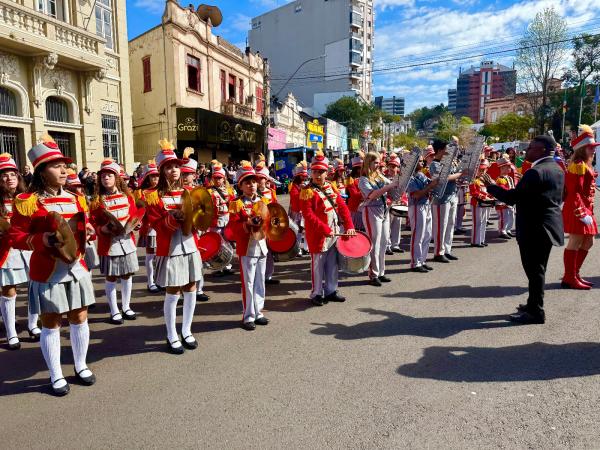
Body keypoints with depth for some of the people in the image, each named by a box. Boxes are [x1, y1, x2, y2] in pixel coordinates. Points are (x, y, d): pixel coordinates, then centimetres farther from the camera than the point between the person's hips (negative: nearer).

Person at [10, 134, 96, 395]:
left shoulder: (75, 199, 7)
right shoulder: (27, 202, -9)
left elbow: (85, 227, 17)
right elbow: (15, 237, -9)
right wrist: (42, 239, -25)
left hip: (76, 266, 5)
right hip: (47, 272, -4)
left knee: (79, 318, 12)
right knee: (51, 324, 7)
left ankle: (81, 366, 30)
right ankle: (56, 376, 23)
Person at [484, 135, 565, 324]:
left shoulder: (535, 172, -21)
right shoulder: (556, 169, 11)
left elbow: (512, 197, -22)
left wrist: (491, 186, -9)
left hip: (534, 229, -10)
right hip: (549, 226, 10)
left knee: (535, 270, -1)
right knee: (537, 269, 19)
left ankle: (535, 312, 8)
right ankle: (534, 304, 31)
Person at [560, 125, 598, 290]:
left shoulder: (585, 165, 19)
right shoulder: (578, 165, -13)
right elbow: (575, 193, -20)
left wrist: (588, 212, 18)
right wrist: (582, 213, -23)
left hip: (585, 210, 11)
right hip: (577, 210, -11)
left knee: (587, 242, 15)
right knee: (575, 242, -6)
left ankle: (573, 275, 23)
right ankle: (570, 279, 0)